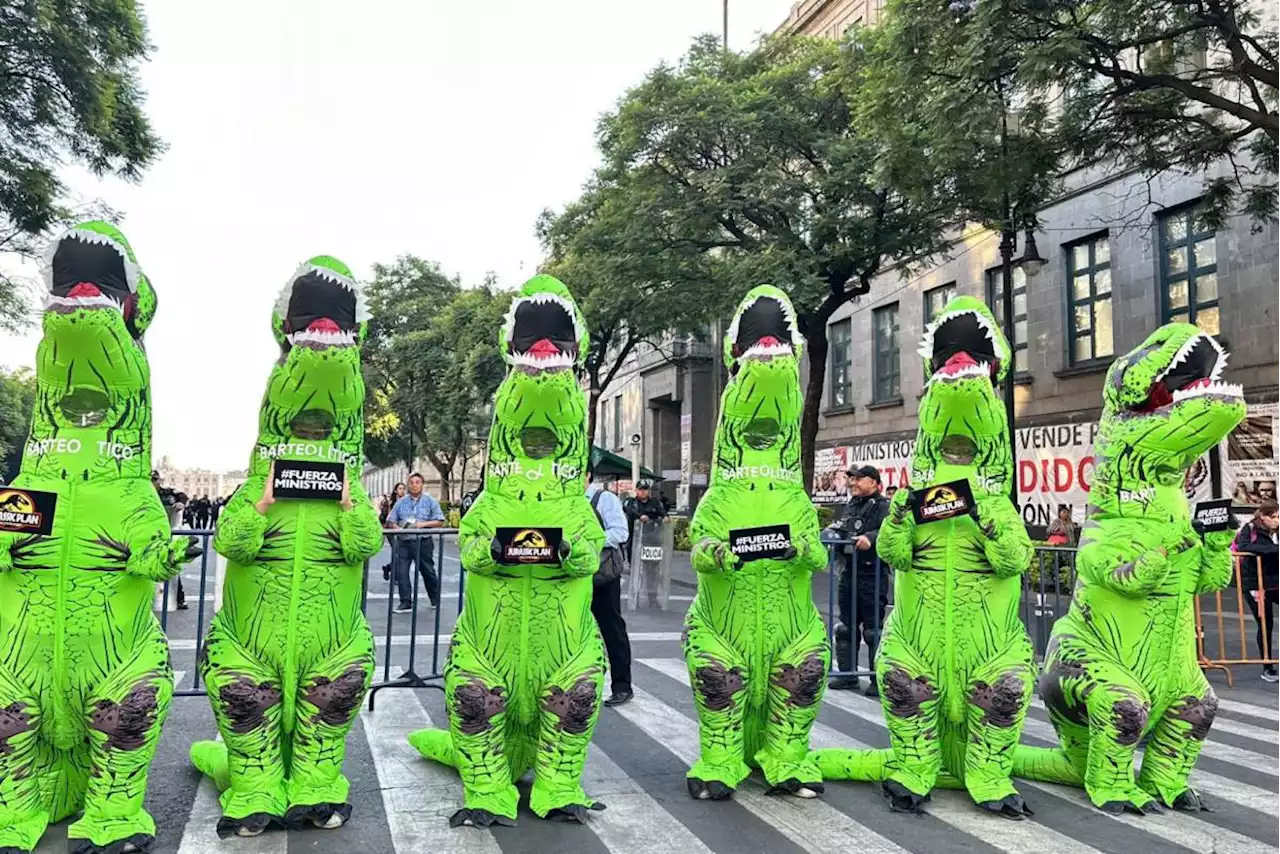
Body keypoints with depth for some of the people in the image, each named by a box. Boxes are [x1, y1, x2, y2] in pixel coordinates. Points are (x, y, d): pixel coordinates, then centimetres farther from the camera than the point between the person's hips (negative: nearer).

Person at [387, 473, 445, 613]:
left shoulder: (430, 501, 2)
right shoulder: (401, 502, 9)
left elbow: (440, 521, -2)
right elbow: (390, 521, 9)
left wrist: (424, 524, -16)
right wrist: (397, 528, -12)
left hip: (423, 542, -2)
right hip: (404, 542, 2)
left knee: (428, 571, 9)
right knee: (401, 572, -5)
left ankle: (436, 600, 27)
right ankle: (405, 602, 3)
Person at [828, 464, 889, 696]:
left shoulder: (883, 506, -9)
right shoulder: (850, 505, 16)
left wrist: (871, 537, -41)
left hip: (872, 575, -8)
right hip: (849, 573, 8)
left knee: (873, 629, -2)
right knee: (846, 627, 14)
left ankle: (879, 679, 7)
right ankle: (847, 674, 24)